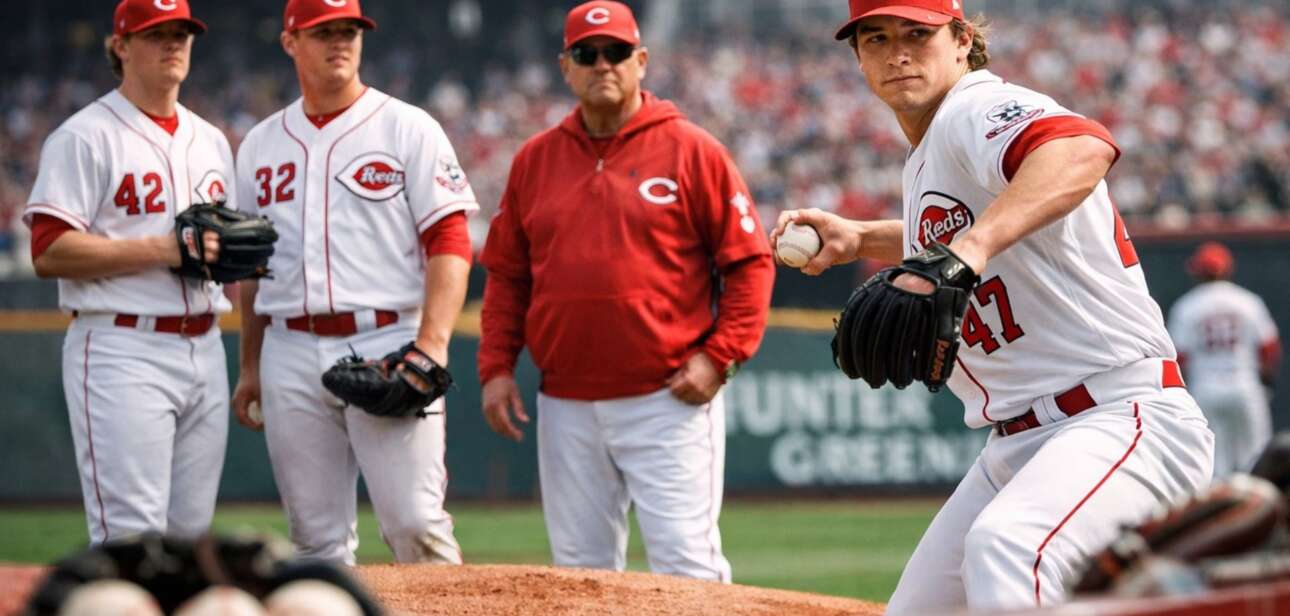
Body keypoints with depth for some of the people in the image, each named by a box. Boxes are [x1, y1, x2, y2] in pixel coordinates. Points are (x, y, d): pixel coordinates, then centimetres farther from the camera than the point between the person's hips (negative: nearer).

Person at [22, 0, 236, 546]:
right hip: (122, 352, -7)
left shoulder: (210, 141, 19)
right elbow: (49, 253, -13)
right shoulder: (85, 137, -5)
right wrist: (163, 249, -19)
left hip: (203, 351, 7)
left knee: (191, 532, 8)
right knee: (132, 535, -13)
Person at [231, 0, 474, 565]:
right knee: (317, 536, 5)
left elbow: (449, 242, -4)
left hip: (388, 345, -4)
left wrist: (432, 342, -17)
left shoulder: (408, 129, 2)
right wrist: (249, 366, 17)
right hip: (292, 356, 4)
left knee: (414, 522, -12)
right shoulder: (260, 146, 15)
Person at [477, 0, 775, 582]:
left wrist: (719, 357, -11)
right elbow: (506, 273, 16)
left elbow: (750, 260, -2)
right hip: (566, 406, 5)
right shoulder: (535, 159, 11)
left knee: (685, 563, -9)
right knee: (579, 567, 8)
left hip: (669, 402, -5)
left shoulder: (692, 150, -1)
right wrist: (496, 366, 5)